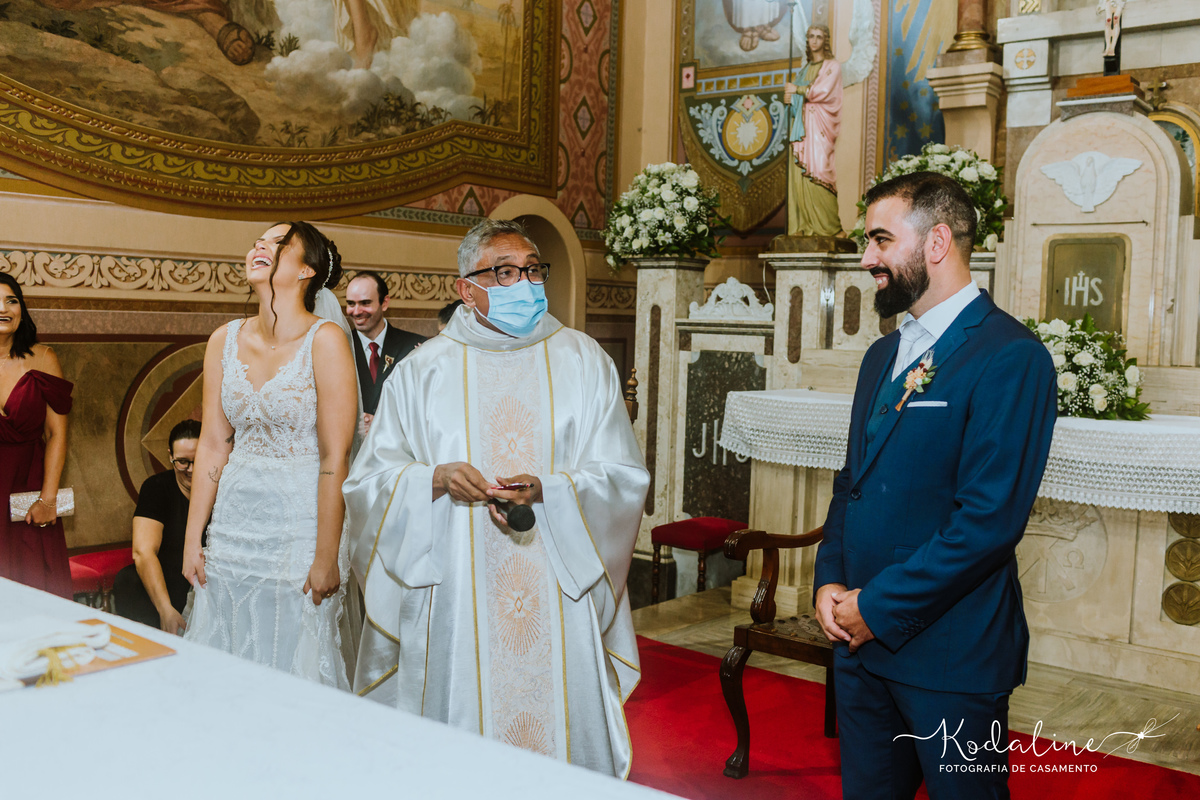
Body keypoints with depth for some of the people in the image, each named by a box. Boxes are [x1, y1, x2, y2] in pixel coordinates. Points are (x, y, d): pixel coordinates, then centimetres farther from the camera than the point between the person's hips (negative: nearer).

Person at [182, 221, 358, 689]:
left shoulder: (325, 340, -12)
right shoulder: (225, 340, 4)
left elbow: (335, 459, -14)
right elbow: (212, 444, 7)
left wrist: (327, 559, -14)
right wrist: (192, 540, 7)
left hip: (299, 525, -5)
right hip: (233, 523, 5)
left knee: (294, 662, 6)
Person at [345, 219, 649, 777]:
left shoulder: (582, 360, 6)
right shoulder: (424, 369, 6)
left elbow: (624, 477, 1)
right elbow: (369, 477, 4)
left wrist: (546, 490, -15)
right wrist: (434, 478, -15)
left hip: (557, 596, 0)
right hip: (456, 598, 0)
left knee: (559, 727, 4)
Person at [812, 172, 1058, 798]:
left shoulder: (1010, 357, -14)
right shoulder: (883, 356, 13)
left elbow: (990, 519, -21)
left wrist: (879, 607, -16)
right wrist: (829, 581, 1)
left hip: (951, 657, -7)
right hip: (861, 644, 7)